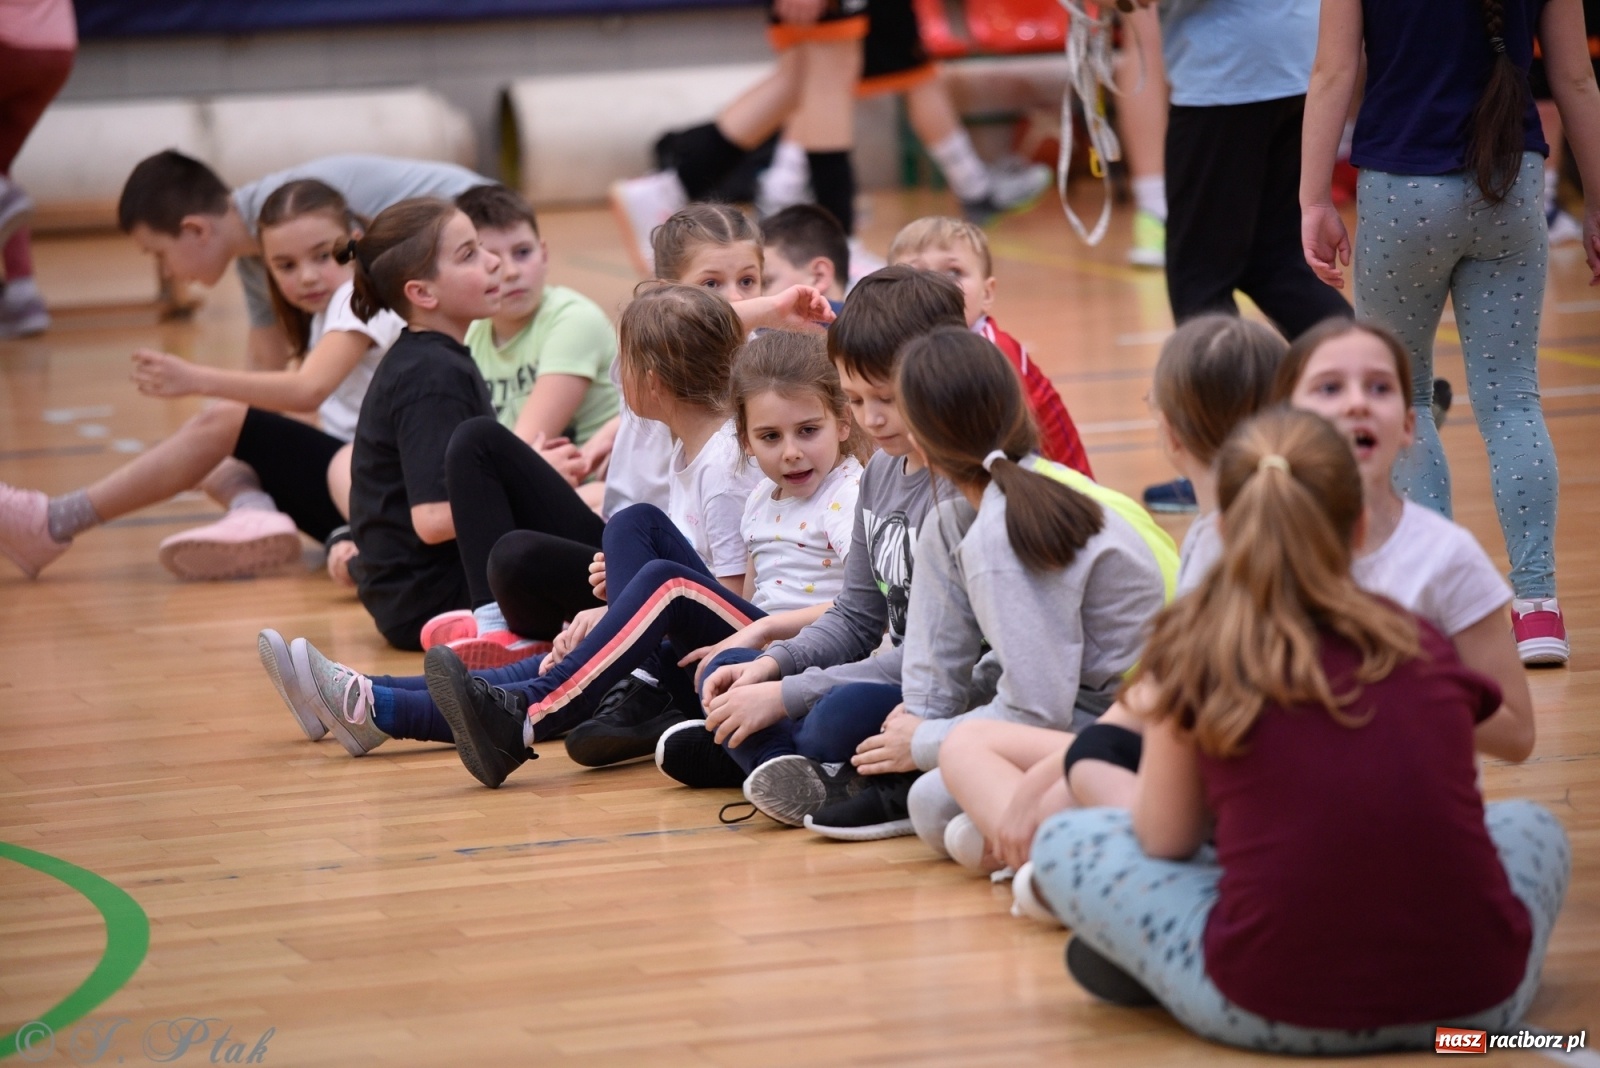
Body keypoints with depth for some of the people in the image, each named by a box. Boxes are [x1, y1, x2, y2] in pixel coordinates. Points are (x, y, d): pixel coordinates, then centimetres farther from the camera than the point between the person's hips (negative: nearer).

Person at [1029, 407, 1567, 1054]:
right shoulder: (1424, 647, 11)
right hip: (1479, 1001, 1)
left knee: (1062, 842, 20)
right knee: (1531, 826, 34)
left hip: (1275, 1011, -1)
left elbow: (1165, 839, 9)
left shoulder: (1194, 646, 3)